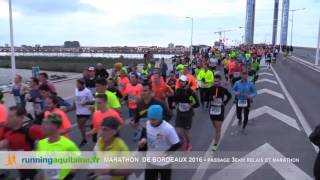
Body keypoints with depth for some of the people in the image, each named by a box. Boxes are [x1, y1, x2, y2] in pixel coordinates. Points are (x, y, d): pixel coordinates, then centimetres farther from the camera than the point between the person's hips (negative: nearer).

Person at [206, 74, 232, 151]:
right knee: (215, 127, 21)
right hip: (212, 110, 3)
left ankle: (215, 144, 4)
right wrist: (211, 98, -21)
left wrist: (225, 103, -2)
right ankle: (218, 137, 50)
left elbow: (229, 96, 11)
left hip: (220, 111, -3)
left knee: (218, 129, -4)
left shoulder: (223, 90, -8)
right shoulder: (211, 89, -5)